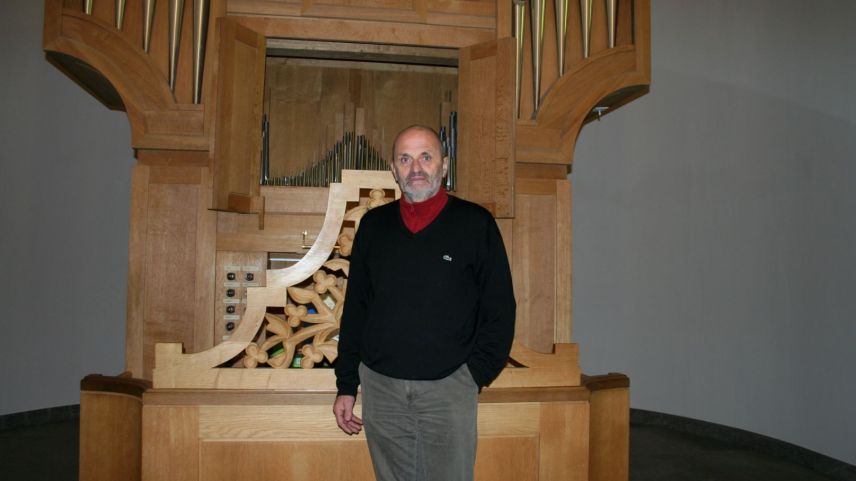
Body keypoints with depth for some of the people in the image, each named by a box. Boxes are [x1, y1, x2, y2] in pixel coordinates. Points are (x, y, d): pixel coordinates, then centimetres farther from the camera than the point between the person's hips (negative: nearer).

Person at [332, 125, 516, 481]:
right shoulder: (373, 225, 8)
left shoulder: (475, 223, -1)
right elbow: (355, 309, 11)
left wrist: (475, 374, -5)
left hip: (449, 388, -2)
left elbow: (499, 309, 1)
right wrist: (346, 385, 8)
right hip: (381, 387, 3)